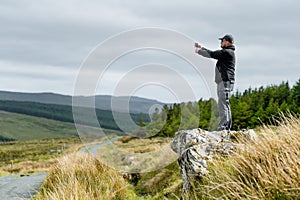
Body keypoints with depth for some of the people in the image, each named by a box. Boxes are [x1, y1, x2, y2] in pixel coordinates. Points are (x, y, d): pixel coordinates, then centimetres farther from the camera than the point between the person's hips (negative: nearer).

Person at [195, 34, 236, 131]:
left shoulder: (227, 52, -11)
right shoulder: (225, 52, 20)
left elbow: (212, 54, -12)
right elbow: (213, 53, 28)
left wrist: (199, 51, 0)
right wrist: (201, 48, 25)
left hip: (226, 81, -11)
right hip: (222, 82, 11)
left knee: (222, 104, -14)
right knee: (224, 105, 10)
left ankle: (223, 126, -18)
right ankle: (227, 127, 12)